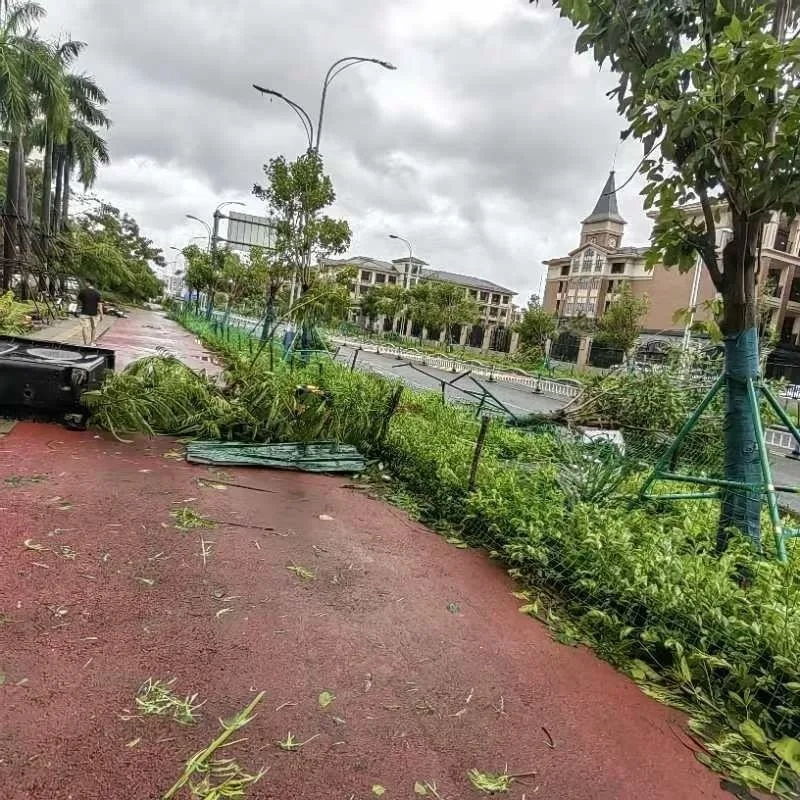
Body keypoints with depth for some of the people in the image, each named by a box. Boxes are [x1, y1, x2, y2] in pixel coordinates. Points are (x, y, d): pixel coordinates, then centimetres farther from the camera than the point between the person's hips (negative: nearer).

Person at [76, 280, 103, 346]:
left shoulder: (82, 291, -6)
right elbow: (100, 305, -8)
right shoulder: (98, 293, -5)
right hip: (94, 313, 1)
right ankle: (91, 342, 25)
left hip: (85, 313, -1)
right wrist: (101, 315, -3)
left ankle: (87, 344, 0)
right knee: (94, 327, 16)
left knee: (85, 328, 2)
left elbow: (79, 302, 3)